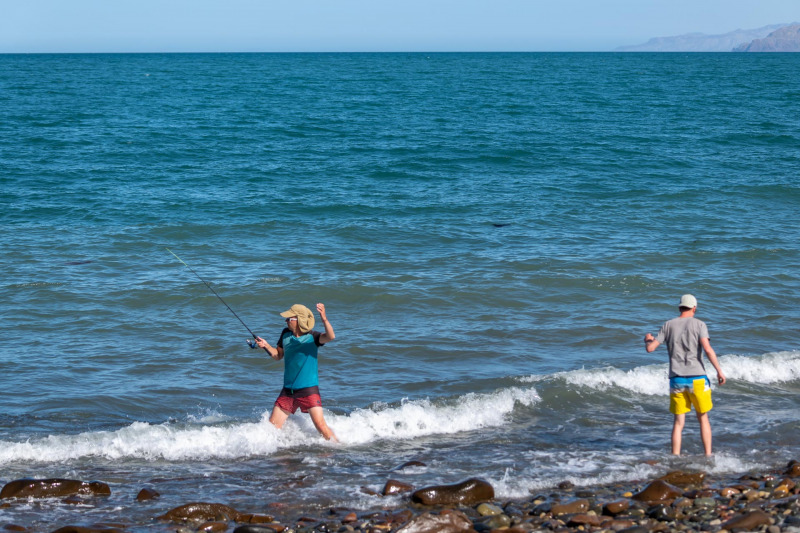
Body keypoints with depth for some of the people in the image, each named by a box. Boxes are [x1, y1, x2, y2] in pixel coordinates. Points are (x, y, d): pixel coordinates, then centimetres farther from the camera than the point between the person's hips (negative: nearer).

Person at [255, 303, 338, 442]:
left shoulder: (312, 336, -12)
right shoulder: (285, 334, 5)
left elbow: (330, 337, -32)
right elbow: (278, 355, 18)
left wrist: (324, 319, -49)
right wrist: (266, 346, -1)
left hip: (309, 389, -5)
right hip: (288, 390, 5)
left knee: (320, 425, -13)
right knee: (272, 426, 4)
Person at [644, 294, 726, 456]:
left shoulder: (668, 325, 7)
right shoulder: (699, 324, -1)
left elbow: (650, 348, 5)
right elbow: (707, 349, -15)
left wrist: (647, 340, 28)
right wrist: (719, 370, -12)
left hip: (676, 379, 2)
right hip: (696, 378, -2)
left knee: (678, 422, 7)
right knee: (703, 418, 12)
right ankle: (708, 455, 11)